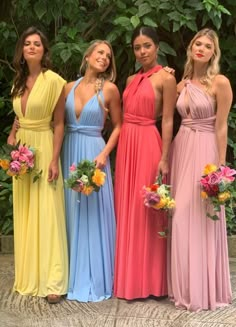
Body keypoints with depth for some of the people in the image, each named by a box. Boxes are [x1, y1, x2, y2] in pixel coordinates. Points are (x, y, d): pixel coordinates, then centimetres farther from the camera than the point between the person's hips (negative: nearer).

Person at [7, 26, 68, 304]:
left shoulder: (54, 80, -10)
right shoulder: (18, 81, 11)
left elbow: (59, 123, -10)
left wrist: (54, 159, -16)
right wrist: (12, 136, 5)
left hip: (43, 147, -7)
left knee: (47, 213, -7)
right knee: (24, 213, 10)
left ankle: (52, 281, -3)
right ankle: (28, 276, 20)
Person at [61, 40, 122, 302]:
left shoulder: (109, 89, -2)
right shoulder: (69, 87, 8)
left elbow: (118, 126, 1)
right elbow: (60, 123, 10)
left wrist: (104, 154, -12)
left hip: (92, 153, -4)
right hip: (68, 152, 4)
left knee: (92, 215, 0)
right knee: (71, 214, 9)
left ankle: (93, 280, 12)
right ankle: (72, 275, 22)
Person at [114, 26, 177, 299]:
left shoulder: (166, 78, -4)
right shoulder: (131, 79, 15)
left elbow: (168, 121, -9)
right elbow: (125, 115, 14)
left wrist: (164, 158, -14)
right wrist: (120, 148, 8)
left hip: (147, 144, -7)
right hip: (125, 144, 7)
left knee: (145, 210, -2)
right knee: (126, 208, 10)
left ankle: (147, 278, 11)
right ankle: (128, 275, 22)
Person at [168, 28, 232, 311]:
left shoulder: (220, 83, -7)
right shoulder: (182, 83, 11)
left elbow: (221, 127, -10)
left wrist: (220, 166, -11)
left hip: (205, 151, -6)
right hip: (181, 148, 6)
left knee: (201, 219, -1)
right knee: (180, 218, 8)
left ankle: (204, 289, 14)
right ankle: (184, 286, 22)